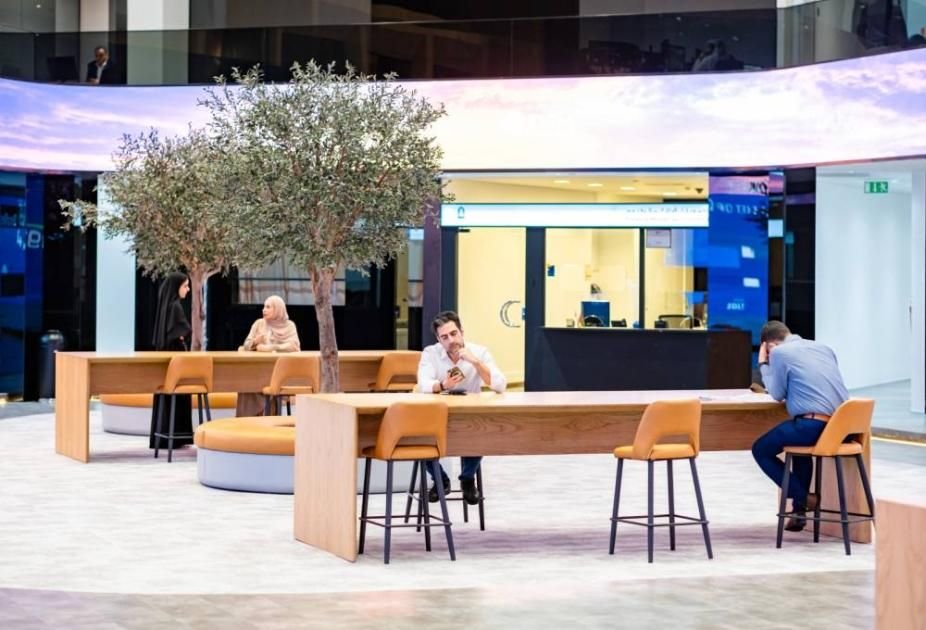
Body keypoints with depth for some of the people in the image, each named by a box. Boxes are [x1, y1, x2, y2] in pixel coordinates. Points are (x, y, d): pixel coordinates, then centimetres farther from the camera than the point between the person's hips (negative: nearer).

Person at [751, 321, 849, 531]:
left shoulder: (779, 352, 2)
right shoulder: (824, 348, 22)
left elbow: (777, 394, 9)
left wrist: (763, 364, 19)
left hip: (813, 424, -7)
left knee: (761, 450, 14)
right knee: (800, 442, 36)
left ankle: (802, 498, 7)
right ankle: (800, 508, 32)